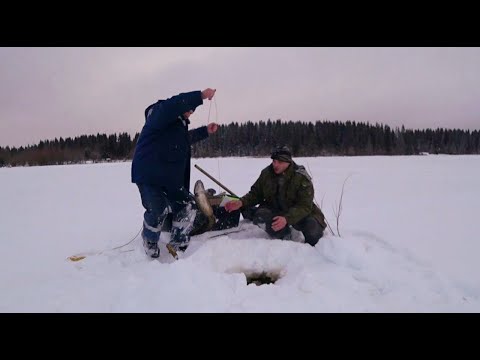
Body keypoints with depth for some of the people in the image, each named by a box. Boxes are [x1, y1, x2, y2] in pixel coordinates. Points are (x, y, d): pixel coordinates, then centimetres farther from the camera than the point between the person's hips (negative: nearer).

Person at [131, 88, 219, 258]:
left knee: (187, 207, 6)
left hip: (172, 177, 10)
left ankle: (177, 247, 19)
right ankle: (150, 243, 9)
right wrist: (201, 95, -35)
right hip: (148, 175, -9)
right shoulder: (159, 112, -10)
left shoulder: (179, 123, 18)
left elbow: (186, 138, 39)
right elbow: (174, 104, -34)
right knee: (158, 210, -22)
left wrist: (205, 131, 33)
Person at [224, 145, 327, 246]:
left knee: (313, 231, -29)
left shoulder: (301, 178, -19)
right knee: (260, 216, -28)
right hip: (275, 209, 3)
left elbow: (305, 206, -24)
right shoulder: (266, 173, -7)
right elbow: (256, 193, 3)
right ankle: (284, 235, -4)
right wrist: (241, 202, -18)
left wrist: (287, 219, -41)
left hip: (299, 212, -2)